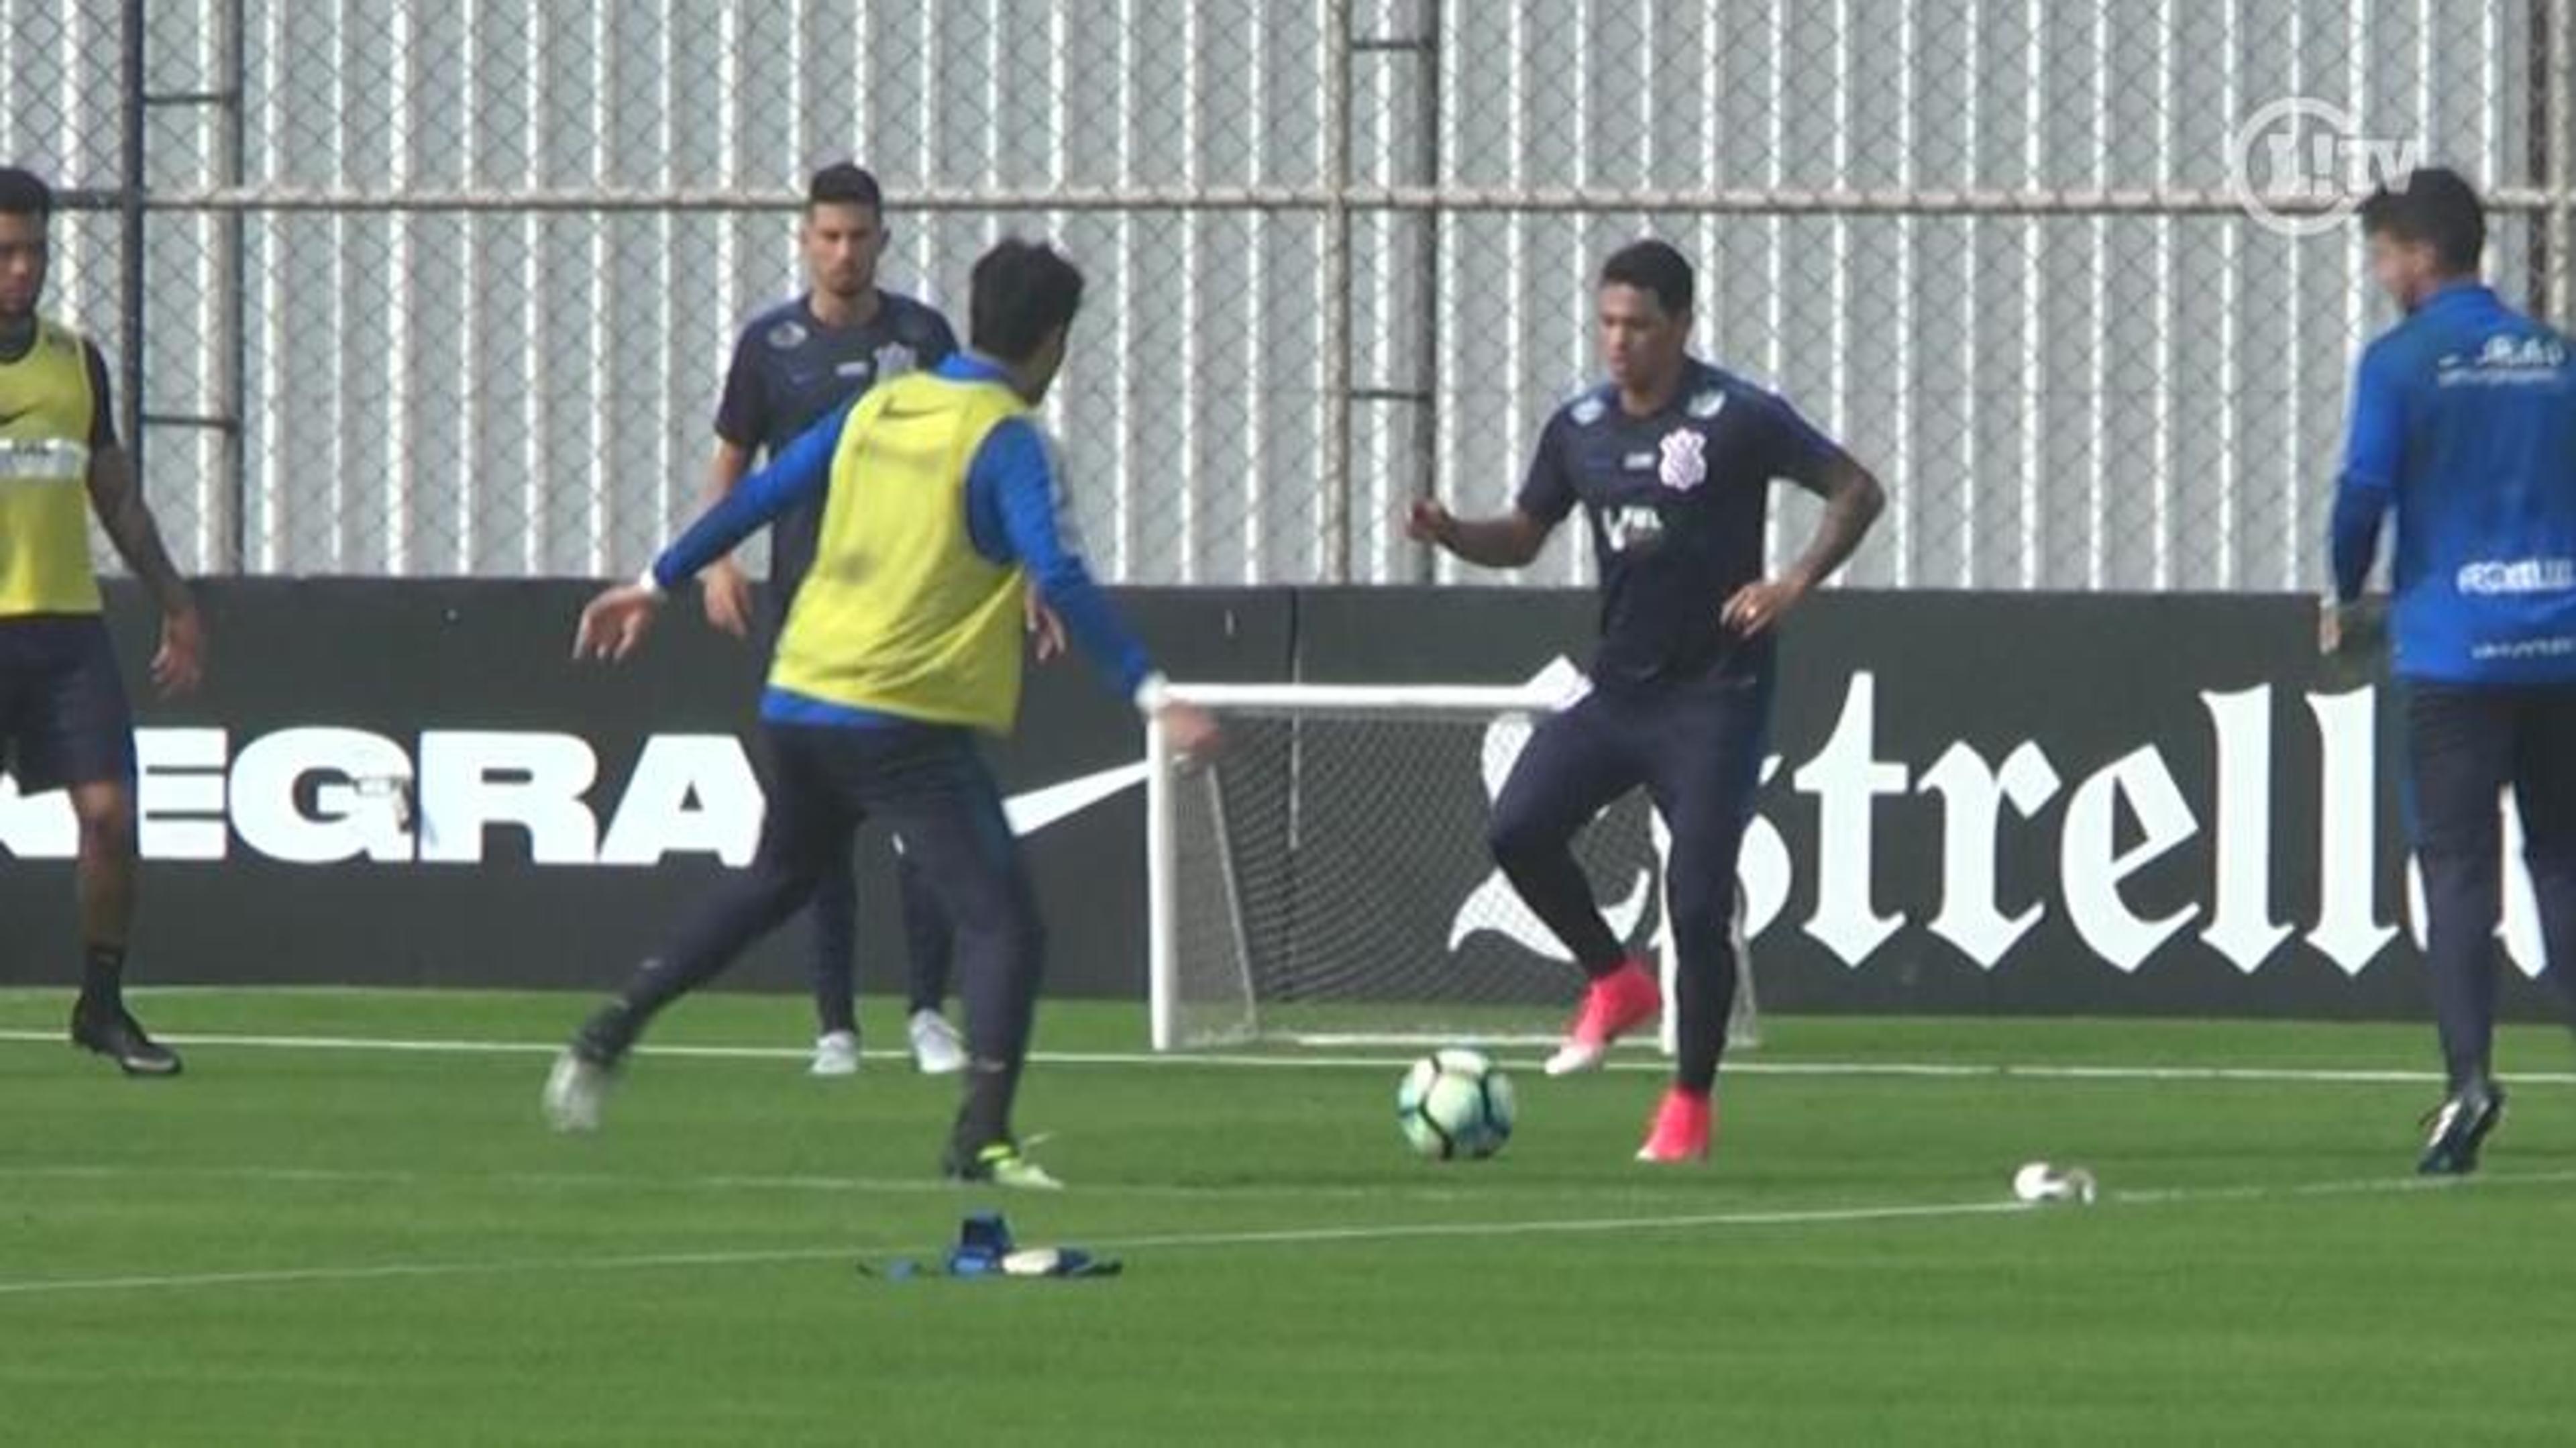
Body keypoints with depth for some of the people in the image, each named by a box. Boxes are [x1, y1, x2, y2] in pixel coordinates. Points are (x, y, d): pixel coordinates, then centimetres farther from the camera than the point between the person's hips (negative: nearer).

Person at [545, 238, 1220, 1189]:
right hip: (905, 722, -8)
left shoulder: (879, 408, 10)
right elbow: (1059, 579, -22)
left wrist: (656, 585, 25)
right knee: (1002, 923, -5)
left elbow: (760, 495, 14)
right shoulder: (1004, 439, -11)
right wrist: (1153, 697, -25)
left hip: (799, 705, 8)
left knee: (780, 879, 29)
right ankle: (983, 1138, -18)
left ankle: (605, 1042, 28)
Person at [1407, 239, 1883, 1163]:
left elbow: (1857, 491, -6)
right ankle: (1615, 983, 10)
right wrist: (1450, 533, -5)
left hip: (1714, 696, -5)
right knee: (1519, 828, -15)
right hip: (1619, 688, 5)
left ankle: (1691, 1105, 8)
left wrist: (1794, 586, -18)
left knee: (1698, 902, -8)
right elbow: (1523, 536, 16)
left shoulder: (1736, 420, -11)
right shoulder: (1580, 428, 5)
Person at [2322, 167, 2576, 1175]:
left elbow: (2365, 489, -9)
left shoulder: (2401, 363, -4)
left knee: (2458, 865, -3)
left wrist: (2349, 601, 9)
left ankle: (2469, 1075, -16)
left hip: (2453, 649, -4)